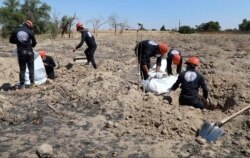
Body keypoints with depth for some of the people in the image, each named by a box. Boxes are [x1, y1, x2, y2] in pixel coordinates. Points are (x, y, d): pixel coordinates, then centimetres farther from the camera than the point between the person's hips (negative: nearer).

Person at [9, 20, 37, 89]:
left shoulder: (15, 31, 2)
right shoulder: (30, 32, -4)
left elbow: (11, 40, 8)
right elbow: (34, 43, 2)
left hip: (20, 52, 2)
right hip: (29, 52, -2)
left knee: (22, 69, 8)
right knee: (31, 68, 11)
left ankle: (22, 84, 6)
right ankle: (32, 82, 11)